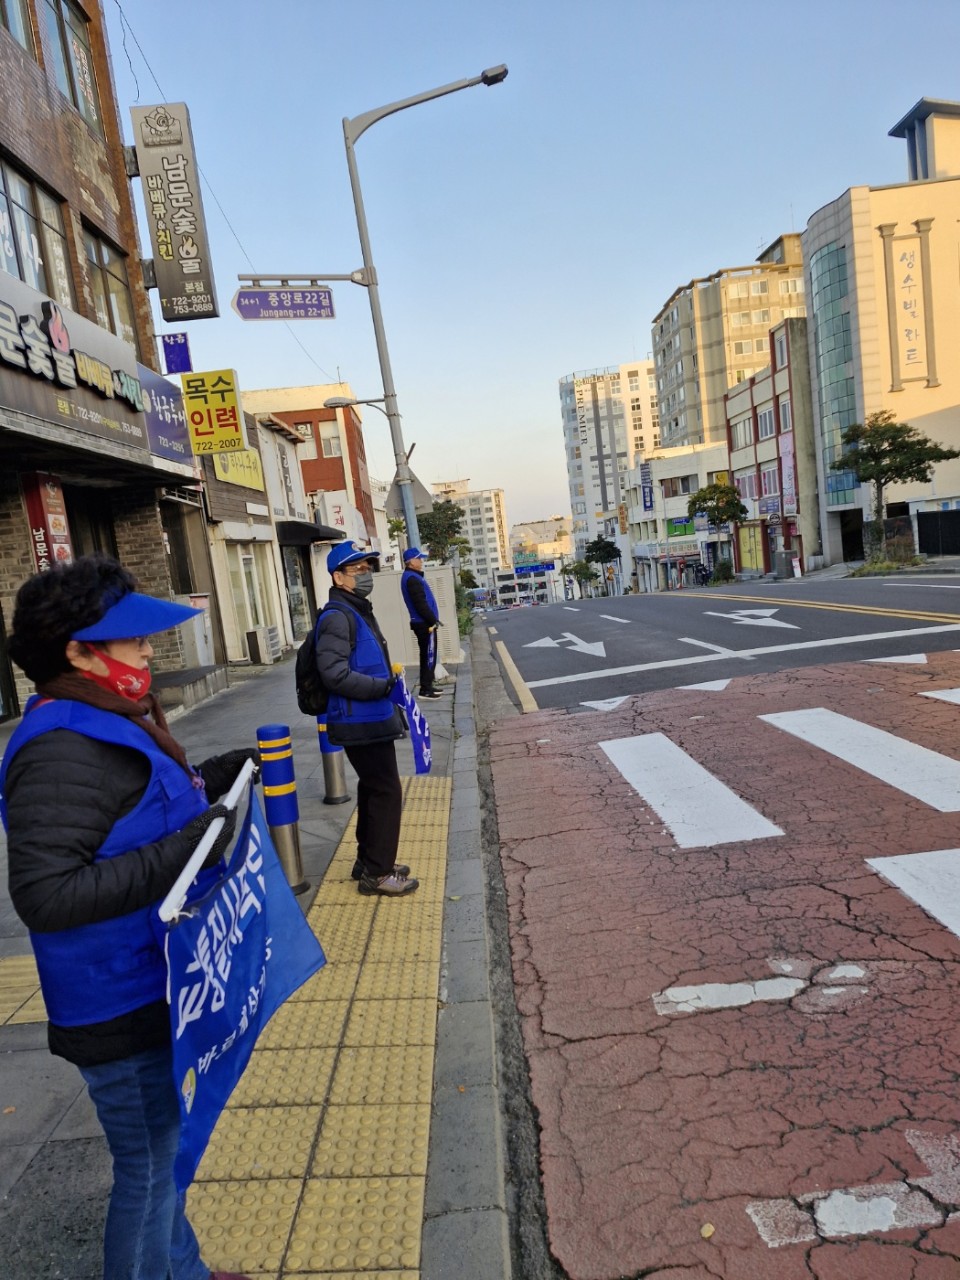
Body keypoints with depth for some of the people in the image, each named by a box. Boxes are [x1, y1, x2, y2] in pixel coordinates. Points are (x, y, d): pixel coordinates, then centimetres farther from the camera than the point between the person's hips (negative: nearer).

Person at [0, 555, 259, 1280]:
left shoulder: (104, 725, 5)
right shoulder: (62, 753, -27)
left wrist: (216, 779, 7)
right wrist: (181, 852, -35)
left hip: (152, 988, 10)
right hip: (123, 1006, -10)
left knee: (164, 1154, 28)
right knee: (148, 1172, 10)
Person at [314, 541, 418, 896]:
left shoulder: (358, 611, 15)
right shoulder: (337, 617, -18)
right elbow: (335, 673, -27)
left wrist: (388, 682, 11)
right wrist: (383, 686, -22)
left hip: (372, 721, 10)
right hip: (361, 724, -10)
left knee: (374, 790, 17)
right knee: (386, 791, -4)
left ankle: (370, 861, 30)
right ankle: (377, 872, 8)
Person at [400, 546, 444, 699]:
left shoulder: (412, 576, 16)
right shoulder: (412, 578, -17)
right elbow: (420, 603, -22)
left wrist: (432, 620, 16)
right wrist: (433, 621, -16)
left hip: (423, 623, 10)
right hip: (424, 624, -10)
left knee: (427, 655, 15)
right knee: (429, 656, -5)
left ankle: (427, 685, 23)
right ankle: (425, 689, -1)